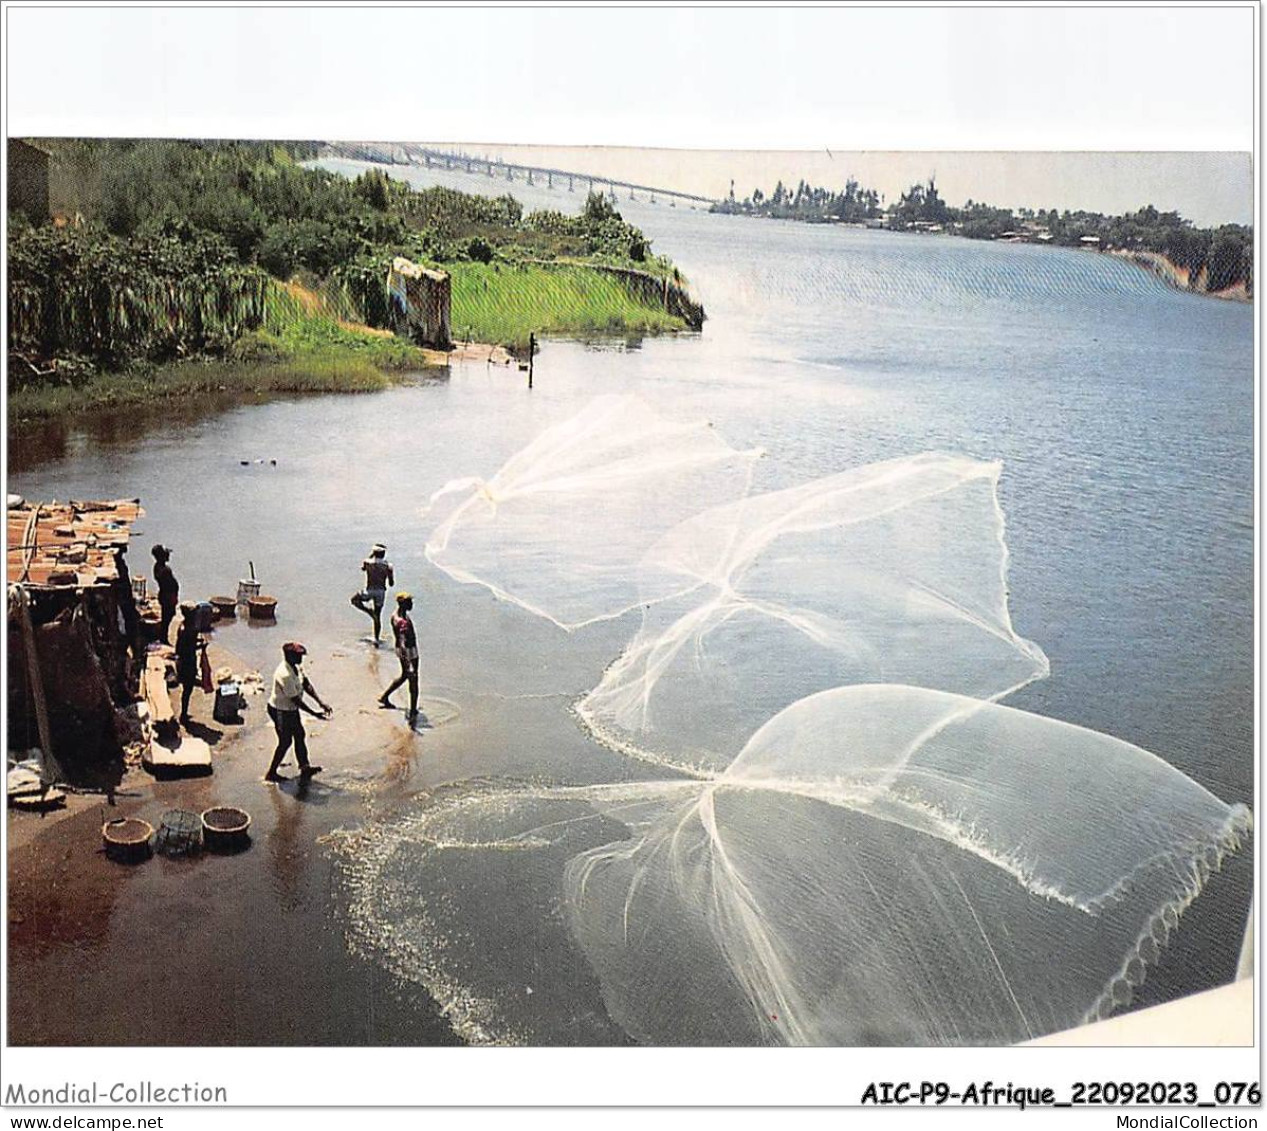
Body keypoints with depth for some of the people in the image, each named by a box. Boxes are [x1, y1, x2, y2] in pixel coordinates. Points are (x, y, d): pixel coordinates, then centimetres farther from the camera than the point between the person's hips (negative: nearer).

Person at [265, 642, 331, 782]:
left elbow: (307, 685, 0)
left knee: (300, 736, 18)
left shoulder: (296, 667, -3)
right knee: (285, 742, 4)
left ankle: (304, 767, 32)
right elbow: (296, 700, -28)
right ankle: (271, 773, 19)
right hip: (280, 711, -9)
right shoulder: (285, 675, -32)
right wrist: (314, 714, -24)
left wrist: (321, 703, -10)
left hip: (292, 709, 9)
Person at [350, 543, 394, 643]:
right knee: (378, 617, 12)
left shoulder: (368, 562, -7)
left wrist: (370, 556, 22)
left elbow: (362, 567, 20)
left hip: (370, 591, -2)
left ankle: (369, 611, 2)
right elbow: (391, 583, -2)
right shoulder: (388, 565, -5)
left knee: (354, 599, 24)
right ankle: (376, 639, 10)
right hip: (381, 592, 2)